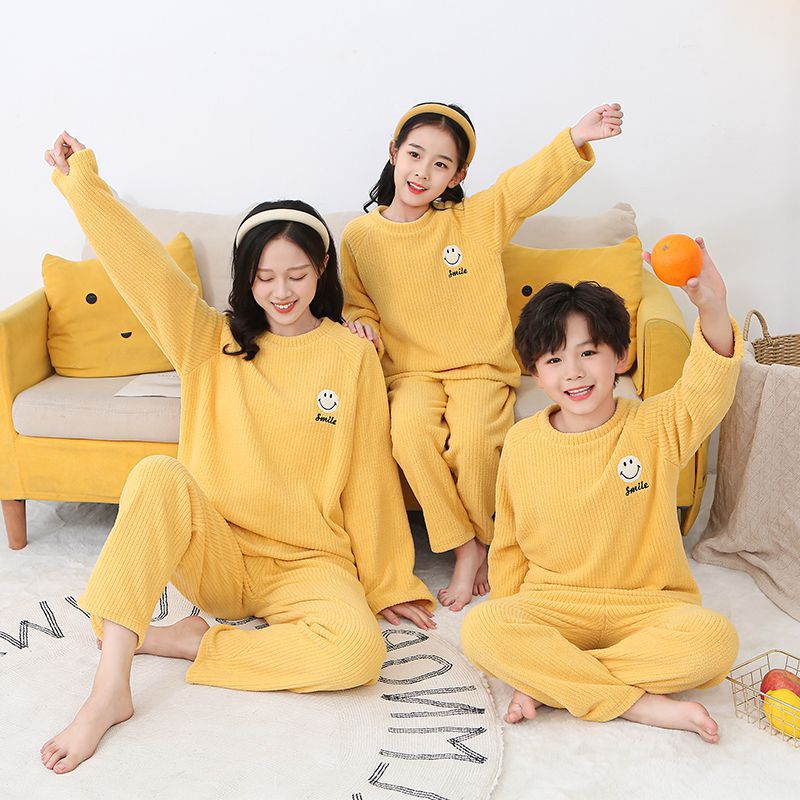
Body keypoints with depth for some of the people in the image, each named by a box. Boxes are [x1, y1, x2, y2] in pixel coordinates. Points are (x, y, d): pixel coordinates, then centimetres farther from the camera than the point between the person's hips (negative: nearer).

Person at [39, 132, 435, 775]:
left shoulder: (353, 355, 0)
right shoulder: (212, 341, 5)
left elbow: (369, 476, 1)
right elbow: (142, 264, -7)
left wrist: (390, 582, 3)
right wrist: (81, 181, -14)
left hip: (309, 564, -1)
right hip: (218, 555, 1)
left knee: (358, 649, -32)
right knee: (159, 477, -31)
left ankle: (189, 642, -12)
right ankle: (110, 690, -29)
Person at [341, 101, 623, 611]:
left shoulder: (476, 219, -1)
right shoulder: (360, 236, 4)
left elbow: (532, 182, -10)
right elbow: (357, 305, 15)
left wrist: (576, 138, -27)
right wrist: (363, 326, -8)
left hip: (480, 367, -1)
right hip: (411, 370, 1)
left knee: (474, 439, -30)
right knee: (411, 431, -31)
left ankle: (484, 539, 0)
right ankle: (465, 548, -13)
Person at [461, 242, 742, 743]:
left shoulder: (655, 428, -5)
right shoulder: (522, 444, 0)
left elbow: (707, 394, -26)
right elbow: (509, 545, 10)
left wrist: (713, 309, -44)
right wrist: (508, 618, 6)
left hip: (649, 604, 0)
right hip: (553, 604, 1)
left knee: (714, 639, -30)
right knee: (480, 631, -28)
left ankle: (547, 683, -19)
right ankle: (640, 704, -22)